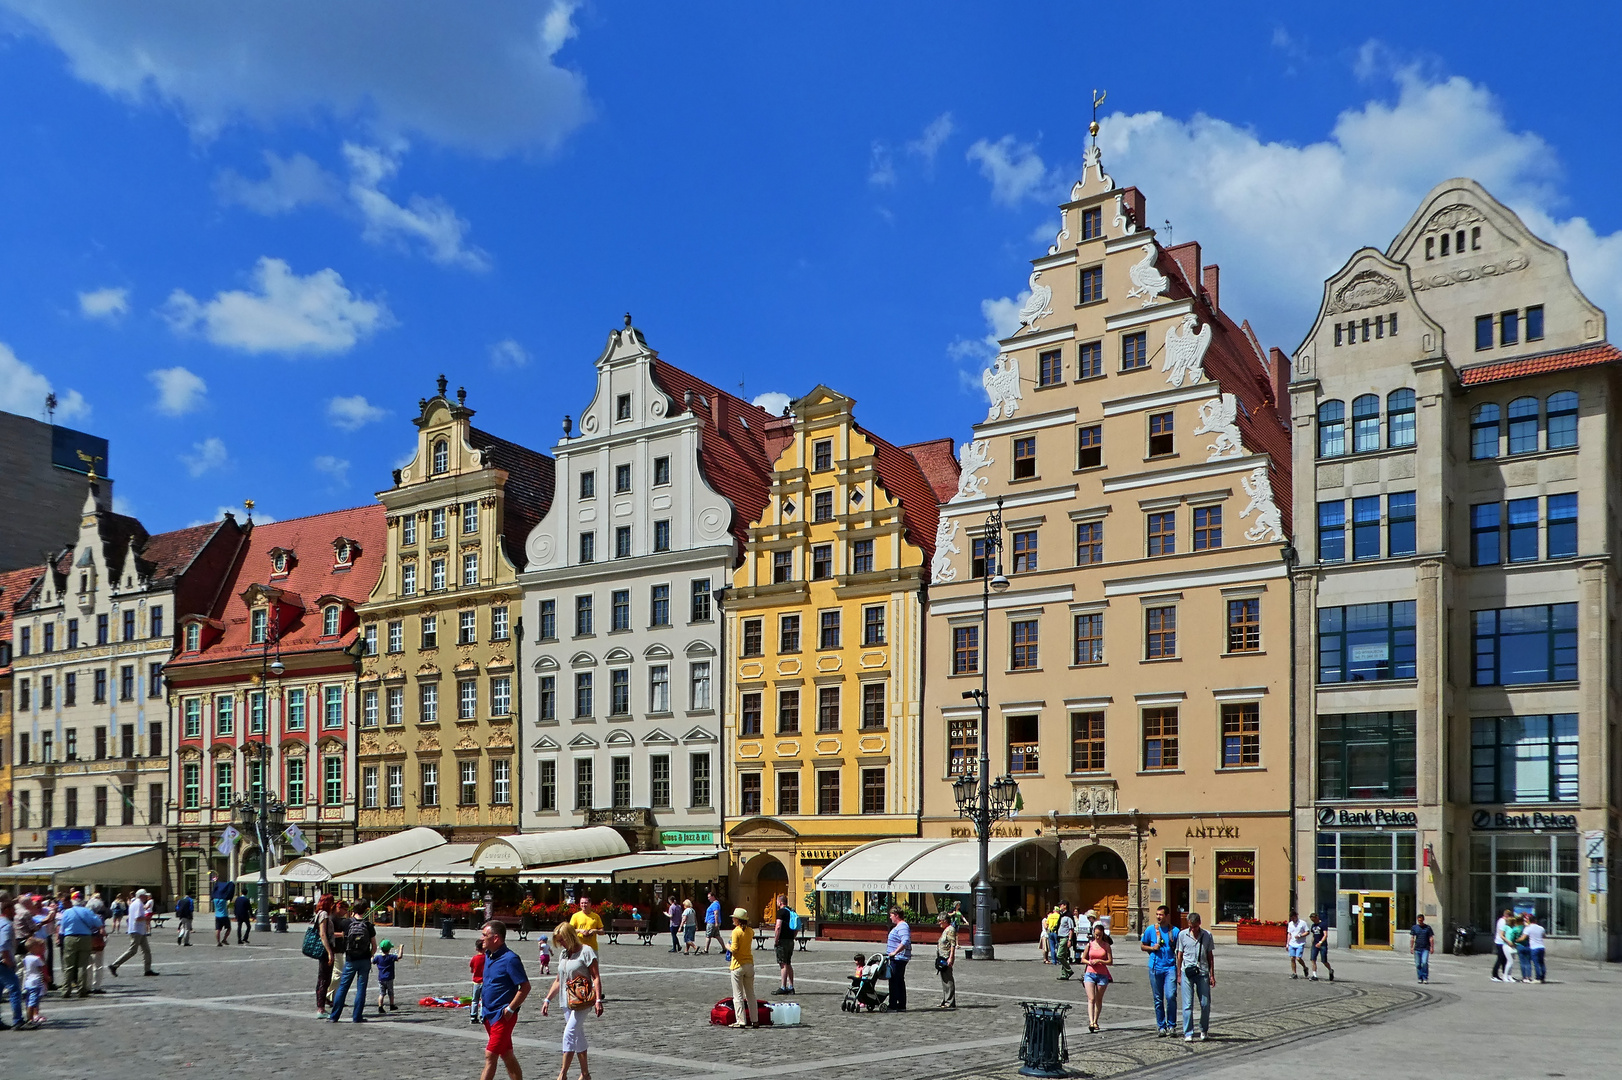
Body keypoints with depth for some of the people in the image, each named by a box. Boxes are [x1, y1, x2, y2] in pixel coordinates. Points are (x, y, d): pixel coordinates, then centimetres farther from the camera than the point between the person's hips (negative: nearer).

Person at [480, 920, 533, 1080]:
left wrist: (510, 1009, -18)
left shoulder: (510, 959, -18)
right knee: (507, 1055, 15)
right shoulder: (488, 956, 7)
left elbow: (525, 987, -18)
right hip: (490, 1014, 8)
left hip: (503, 1016, -8)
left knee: (490, 1056, -8)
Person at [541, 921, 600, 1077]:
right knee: (578, 1036, 11)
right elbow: (559, 980, 21)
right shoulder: (563, 954, 13)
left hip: (582, 1000, -8)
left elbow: (596, 977, -12)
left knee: (569, 1034, -15)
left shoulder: (586, 951, -9)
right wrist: (547, 999, 16)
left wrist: (598, 1000, -19)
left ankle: (562, 1074, -12)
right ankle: (585, 1073, 19)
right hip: (568, 1001, 8)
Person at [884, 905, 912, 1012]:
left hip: (898, 958, -11)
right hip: (897, 958, 11)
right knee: (900, 982, 13)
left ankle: (893, 1006, -6)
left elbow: (905, 942, -30)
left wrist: (895, 952, -28)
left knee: (894, 982, -8)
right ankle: (901, 1006, 18)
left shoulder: (902, 926, -16)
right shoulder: (899, 926, 18)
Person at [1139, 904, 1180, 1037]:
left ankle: (1171, 1025, 1)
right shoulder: (1150, 930, 6)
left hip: (1170, 967, -2)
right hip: (1155, 968, 2)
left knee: (1170, 996, -14)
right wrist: (1152, 948, -6)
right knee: (1158, 999, 5)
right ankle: (1161, 1027, 15)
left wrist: (1179, 970, 1)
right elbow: (1142, 946, 16)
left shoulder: (1174, 930, 3)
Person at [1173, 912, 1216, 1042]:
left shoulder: (1207, 935, 5)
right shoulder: (1182, 935, 3)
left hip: (1202, 973, 1)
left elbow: (1210, 956, 11)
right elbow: (1179, 955, 10)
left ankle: (1204, 1030, 23)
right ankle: (1188, 1034, 0)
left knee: (1205, 1003, 3)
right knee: (1187, 1005, -4)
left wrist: (1212, 975, 8)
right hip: (1187, 973, -1)